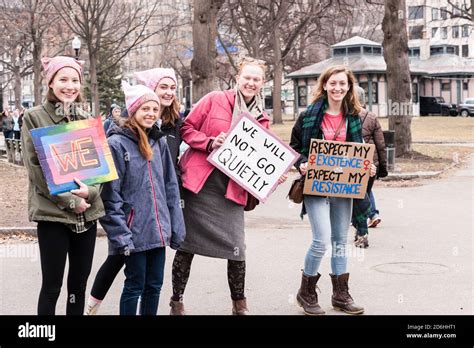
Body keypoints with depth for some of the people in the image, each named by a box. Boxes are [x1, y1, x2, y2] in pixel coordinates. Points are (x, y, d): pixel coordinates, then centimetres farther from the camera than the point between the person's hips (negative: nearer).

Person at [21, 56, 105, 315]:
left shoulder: (87, 120, 12)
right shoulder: (34, 118, -2)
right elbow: (35, 167, -8)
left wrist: (90, 191, -10)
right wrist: (69, 200, -14)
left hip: (87, 212, 5)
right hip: (53, 212, -4)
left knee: (79, 284, 11)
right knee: (52, 286, -1)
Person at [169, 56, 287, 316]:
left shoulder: (261, 119, 10)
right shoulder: (214, 100, -2)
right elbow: (187, 128, -1)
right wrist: (210, 142, -16)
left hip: (232, 190, 3)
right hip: (199, 184, -2)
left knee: (236, 248, -2)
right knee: (187, 244, 6)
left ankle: (239, 304, 18)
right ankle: (176, 302, 21)